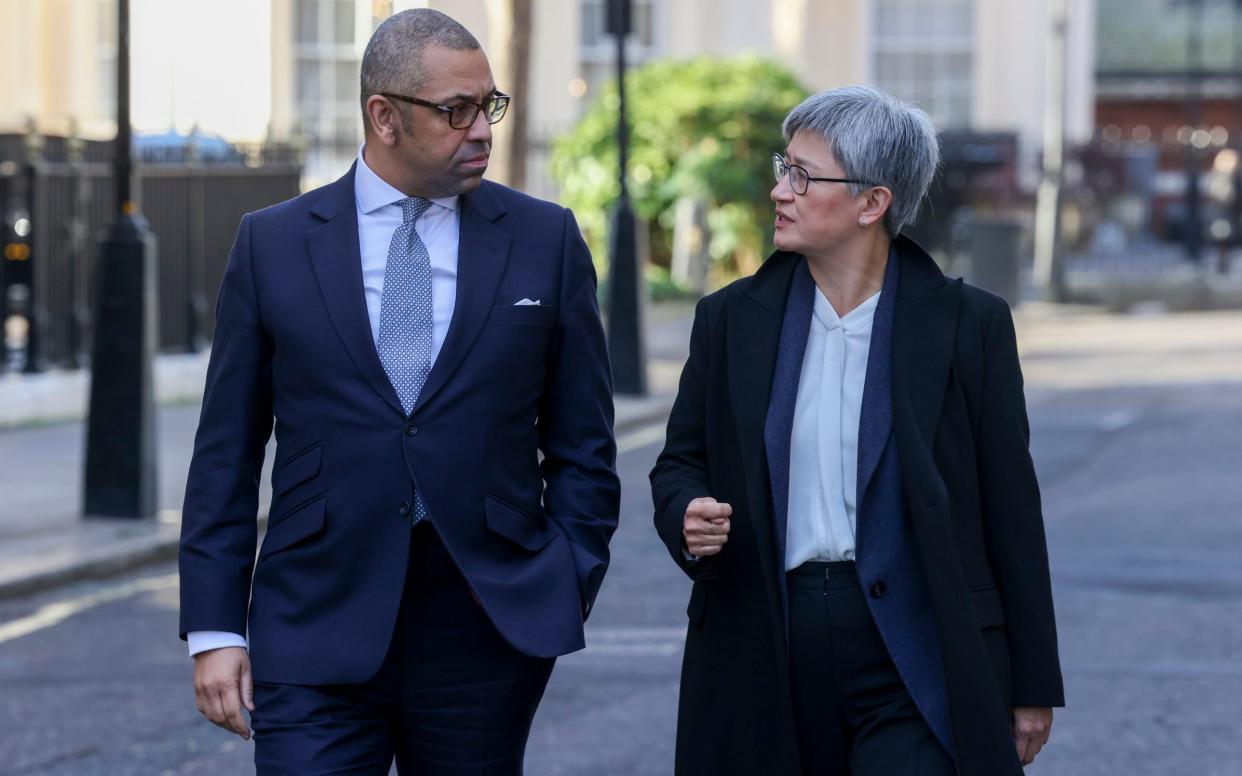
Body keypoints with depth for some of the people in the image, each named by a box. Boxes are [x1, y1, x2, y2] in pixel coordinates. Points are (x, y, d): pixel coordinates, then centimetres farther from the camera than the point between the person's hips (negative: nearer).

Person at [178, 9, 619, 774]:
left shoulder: (545, 240, 6)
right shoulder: (273, 244, 5)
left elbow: (582, 444, 9)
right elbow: (227, 454, 6)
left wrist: (568, 591, -1)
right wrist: (213, 628, 0)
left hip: (489, 624, 1)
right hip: (317, 632, -1)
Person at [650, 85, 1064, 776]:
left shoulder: (969, 324, 0)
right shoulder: (732, 318, 8)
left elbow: (1010, 508, 2)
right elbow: (681, 461, 16)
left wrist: (1033, 687, 2)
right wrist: (687, 518, -9)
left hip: (913, 660, -3)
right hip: (765, 658, 3)